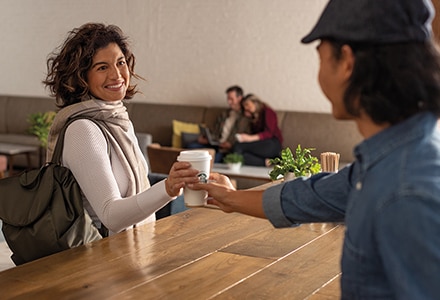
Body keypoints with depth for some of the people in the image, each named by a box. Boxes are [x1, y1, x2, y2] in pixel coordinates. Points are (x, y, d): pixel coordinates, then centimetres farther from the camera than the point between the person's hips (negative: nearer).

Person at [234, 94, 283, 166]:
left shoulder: (267, 112, 2)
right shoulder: (253, 117, 27)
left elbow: (269, 133, -12)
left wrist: (250, 138, -23)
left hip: (272, 144, -7)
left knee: (238, 147, -26)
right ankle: (266, 162, -31)